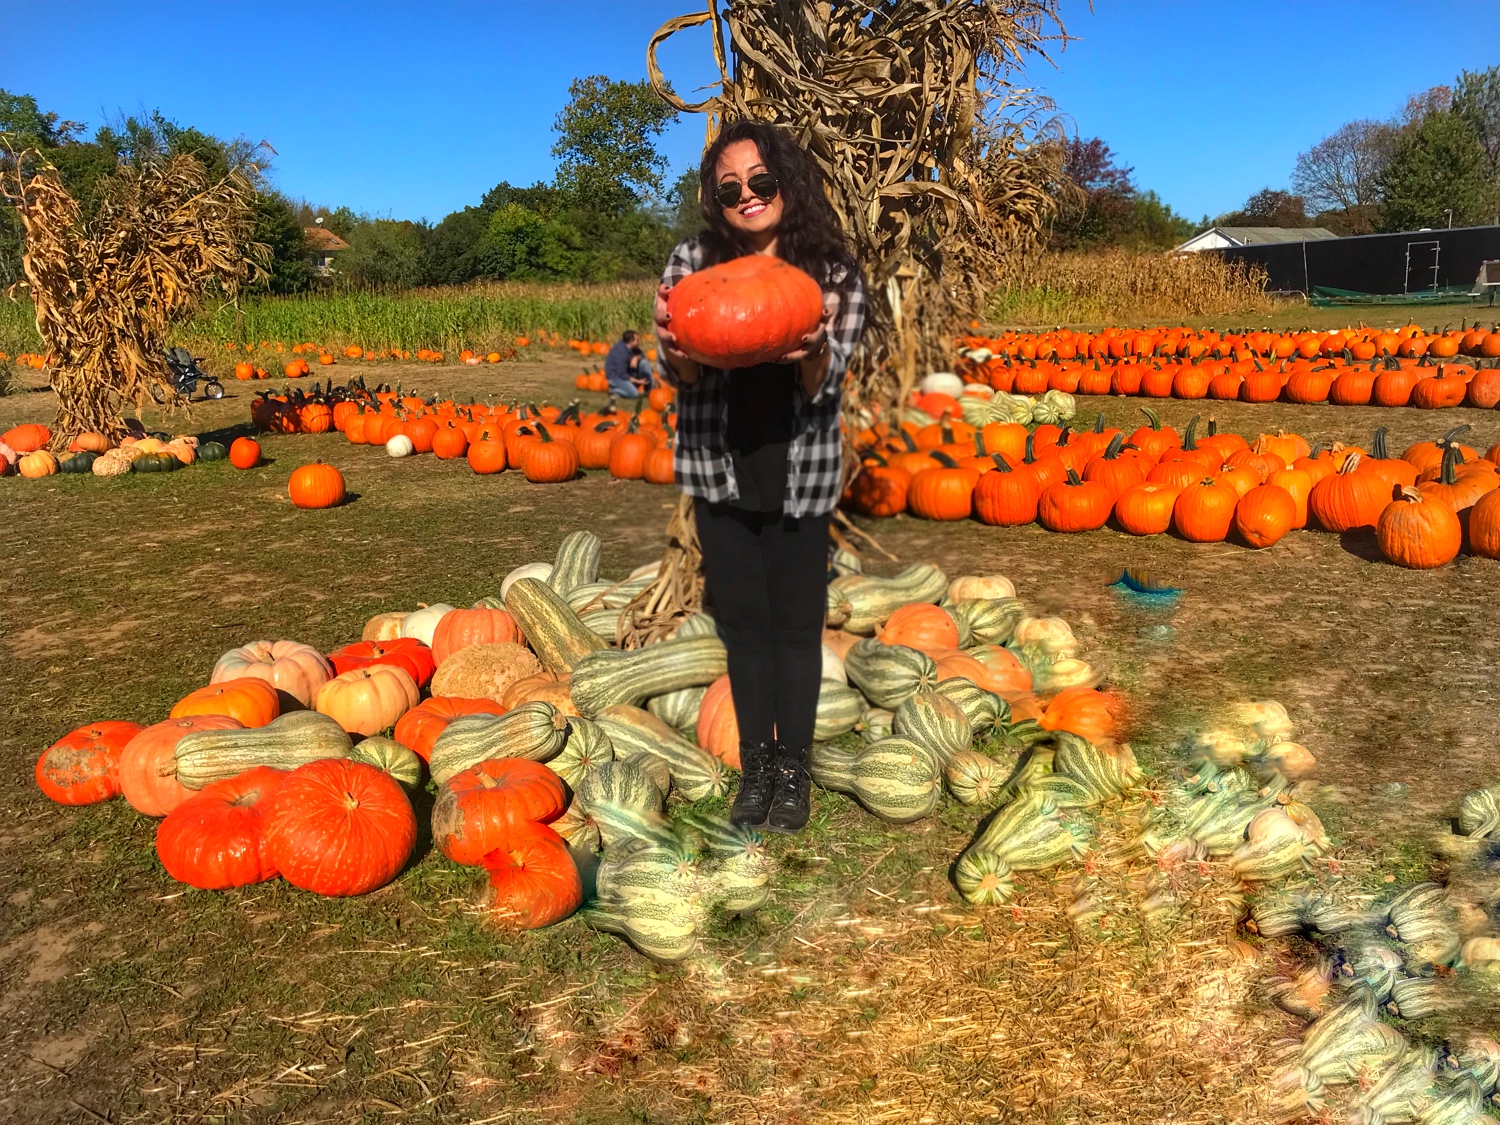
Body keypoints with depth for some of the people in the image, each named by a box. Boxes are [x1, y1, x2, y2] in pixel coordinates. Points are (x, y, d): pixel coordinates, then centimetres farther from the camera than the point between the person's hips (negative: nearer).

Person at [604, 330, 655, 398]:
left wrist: (636, 358, -20)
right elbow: (622, 375, -27)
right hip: (615, 376, -8)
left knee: (644, 362, -9)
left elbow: (642, 355, 5)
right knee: (634, 393, -25)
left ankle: (650, 389, -1)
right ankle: (614, 390, -1)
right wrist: (638, 381, -21)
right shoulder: (621, 353, -32)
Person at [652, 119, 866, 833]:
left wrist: (812, 351, -35)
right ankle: (756, 764, 29)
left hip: (800, 474, -1)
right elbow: (682, 378, -8)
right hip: (720, 472, 1)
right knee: (743, 621, 12)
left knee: (797, 622, 8)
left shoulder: (834, 275, -6)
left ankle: (793, 766, 27)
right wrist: (676, 352, -32)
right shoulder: (691, 263, -5)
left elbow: (823, 391, -12)